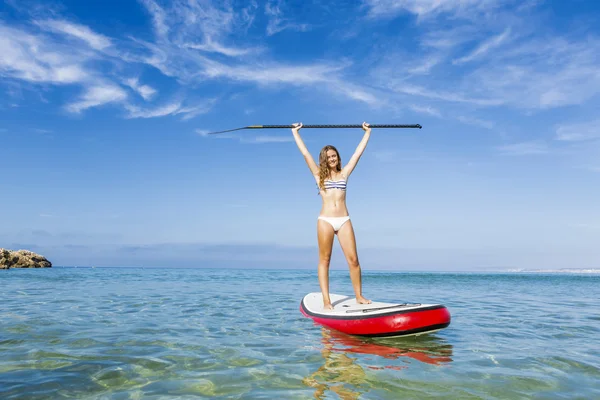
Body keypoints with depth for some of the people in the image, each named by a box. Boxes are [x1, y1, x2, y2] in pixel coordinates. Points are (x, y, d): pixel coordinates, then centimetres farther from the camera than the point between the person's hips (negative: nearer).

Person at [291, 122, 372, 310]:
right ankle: (326, 300, 2)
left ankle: (359, 296, 11)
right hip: (325, 220, -2)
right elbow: (305, 152, 9)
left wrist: (367, 132, 24)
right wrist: (295, 132, 12)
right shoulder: (319, 174, 10)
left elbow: (358, 152, 18)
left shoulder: (344, 174, 14)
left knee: (353, 260, -2)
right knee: (324, 260, 0)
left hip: (344, 220, 2)